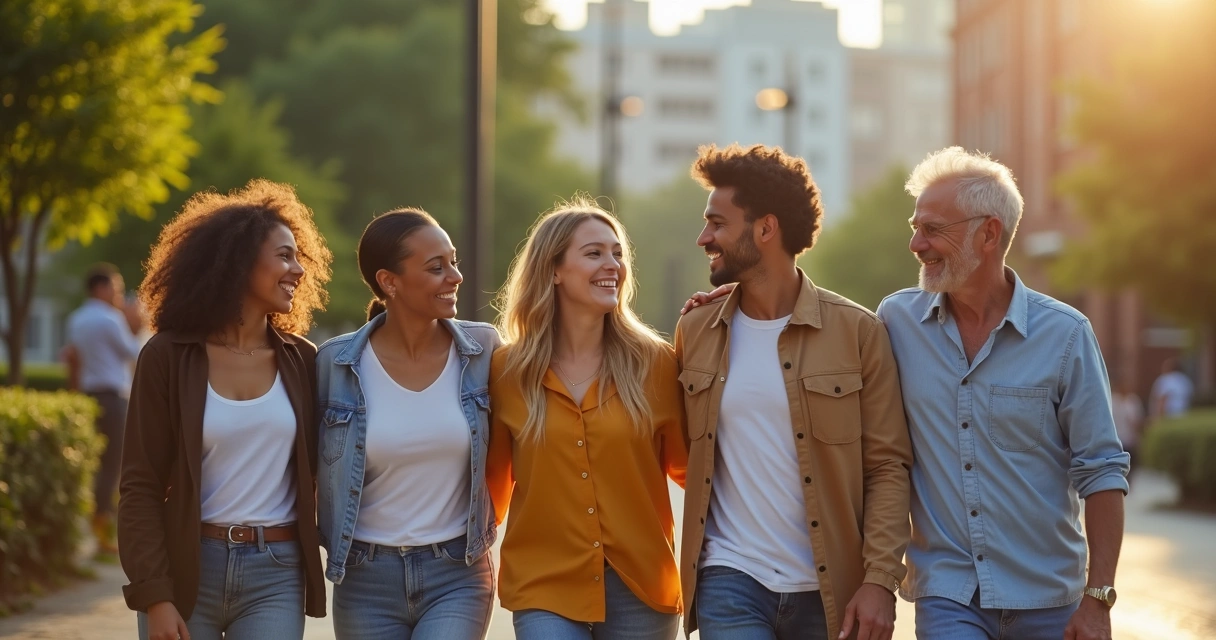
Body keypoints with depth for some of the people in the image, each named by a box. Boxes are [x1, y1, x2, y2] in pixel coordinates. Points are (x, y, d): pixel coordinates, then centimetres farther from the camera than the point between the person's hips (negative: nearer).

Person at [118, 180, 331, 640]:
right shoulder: (168, 357, -3)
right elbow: (141, 486, -4)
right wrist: (154, 596, -11)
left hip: (276, 574, 2)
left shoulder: (301, 360, 5)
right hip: (188, 569, -1)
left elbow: (323, 465, 11)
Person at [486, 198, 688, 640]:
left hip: (640, 589, 1)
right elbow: (495, 478, 12)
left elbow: (688, 465, 4)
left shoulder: (653, 362, -1)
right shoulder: (507, 370, 1)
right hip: (546, 590, -1)